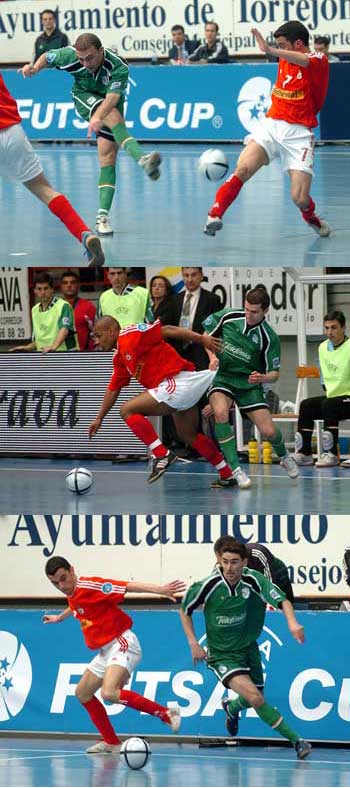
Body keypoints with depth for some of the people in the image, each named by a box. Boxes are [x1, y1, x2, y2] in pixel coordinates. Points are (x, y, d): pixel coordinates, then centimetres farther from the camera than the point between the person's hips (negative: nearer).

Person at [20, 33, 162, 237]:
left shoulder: (118, 67, -33)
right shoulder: (69, 55, -25)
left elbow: (113, 97, -45)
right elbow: (47, 57, -4)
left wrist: (98, 117, -62)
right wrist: (35, 68, -24)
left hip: (110, 102, 0)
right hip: (84, 96, 0)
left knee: (108, 157, -8)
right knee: (114, 117, -33)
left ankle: (103, 215, -6)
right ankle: (141, 157, -53)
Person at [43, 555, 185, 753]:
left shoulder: (88, 586, -17)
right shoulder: (73, 594, 10)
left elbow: (128, 586, -25)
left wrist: (159, 589, -36)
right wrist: (60, 617, 55)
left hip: (122, 644, -10)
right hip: (106, 651, 10)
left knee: (109, 693, -29)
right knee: (83, 693, 18)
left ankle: (166, 713, -25)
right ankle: (111, 742, 25)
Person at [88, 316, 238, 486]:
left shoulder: (130, 335, -10)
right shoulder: (119, 358, 19)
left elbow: (167, 330, -14)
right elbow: (113, 389, 28)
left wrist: (201, 339, -18)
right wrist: (99, 419, 28)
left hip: (178, 381, -11)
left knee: (128, 409, -12)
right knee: (188, 435, 24)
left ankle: (161, 455, -16)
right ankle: (227, 474, 31)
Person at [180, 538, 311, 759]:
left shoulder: (254, 580, -17)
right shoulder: (209, 586, -18)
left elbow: (282, 600, -29)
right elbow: (185, 610, 0)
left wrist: (292, 622, -49)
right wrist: (193, 643, -8)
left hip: (248, 648, 4)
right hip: (221, 655, -4)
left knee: (256, 700, 19)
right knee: (254, 696, -23)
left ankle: (231, 708, 56)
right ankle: (295, 739, -16)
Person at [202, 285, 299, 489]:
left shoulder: (269, 338, -15)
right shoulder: (228, 317, -10)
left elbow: (274, 374, -8)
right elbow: (207, 334, 9)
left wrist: (262, 378, -30)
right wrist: (212, 356, -8)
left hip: (249, 383, -1)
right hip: (222, 377, 1)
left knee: (268, 431, -8)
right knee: (220, 412, -31)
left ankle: (284, 456, 32)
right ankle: (235, 469, -28)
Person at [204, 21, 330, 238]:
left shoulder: (318, 60, -9)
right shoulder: (284, 60, 12)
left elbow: (304, 61, -34)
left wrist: (270, 50, -47)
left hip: (298, 134, -4)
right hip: (270, 125, 4)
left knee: (300, 199, -10)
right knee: (243, 169, -24)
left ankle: (311, 218, 24)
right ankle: (214, 216, -26)